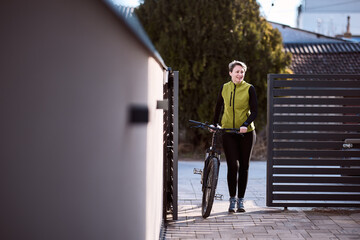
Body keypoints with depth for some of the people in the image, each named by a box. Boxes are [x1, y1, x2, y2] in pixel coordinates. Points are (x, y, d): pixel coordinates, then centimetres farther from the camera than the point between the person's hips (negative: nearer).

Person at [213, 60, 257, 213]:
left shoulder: (249, 89, -4)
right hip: (228, 132, 1)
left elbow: (254, 111, -7)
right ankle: (232, 199, 2)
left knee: (243, 166, 5)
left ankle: (241, 200, 17)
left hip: (246, 133, -1)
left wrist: (245, 124, -22)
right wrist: (215, 124, 15)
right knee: (233, 165, -10)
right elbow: (218, 107, 19)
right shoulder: (224, 88, 4)